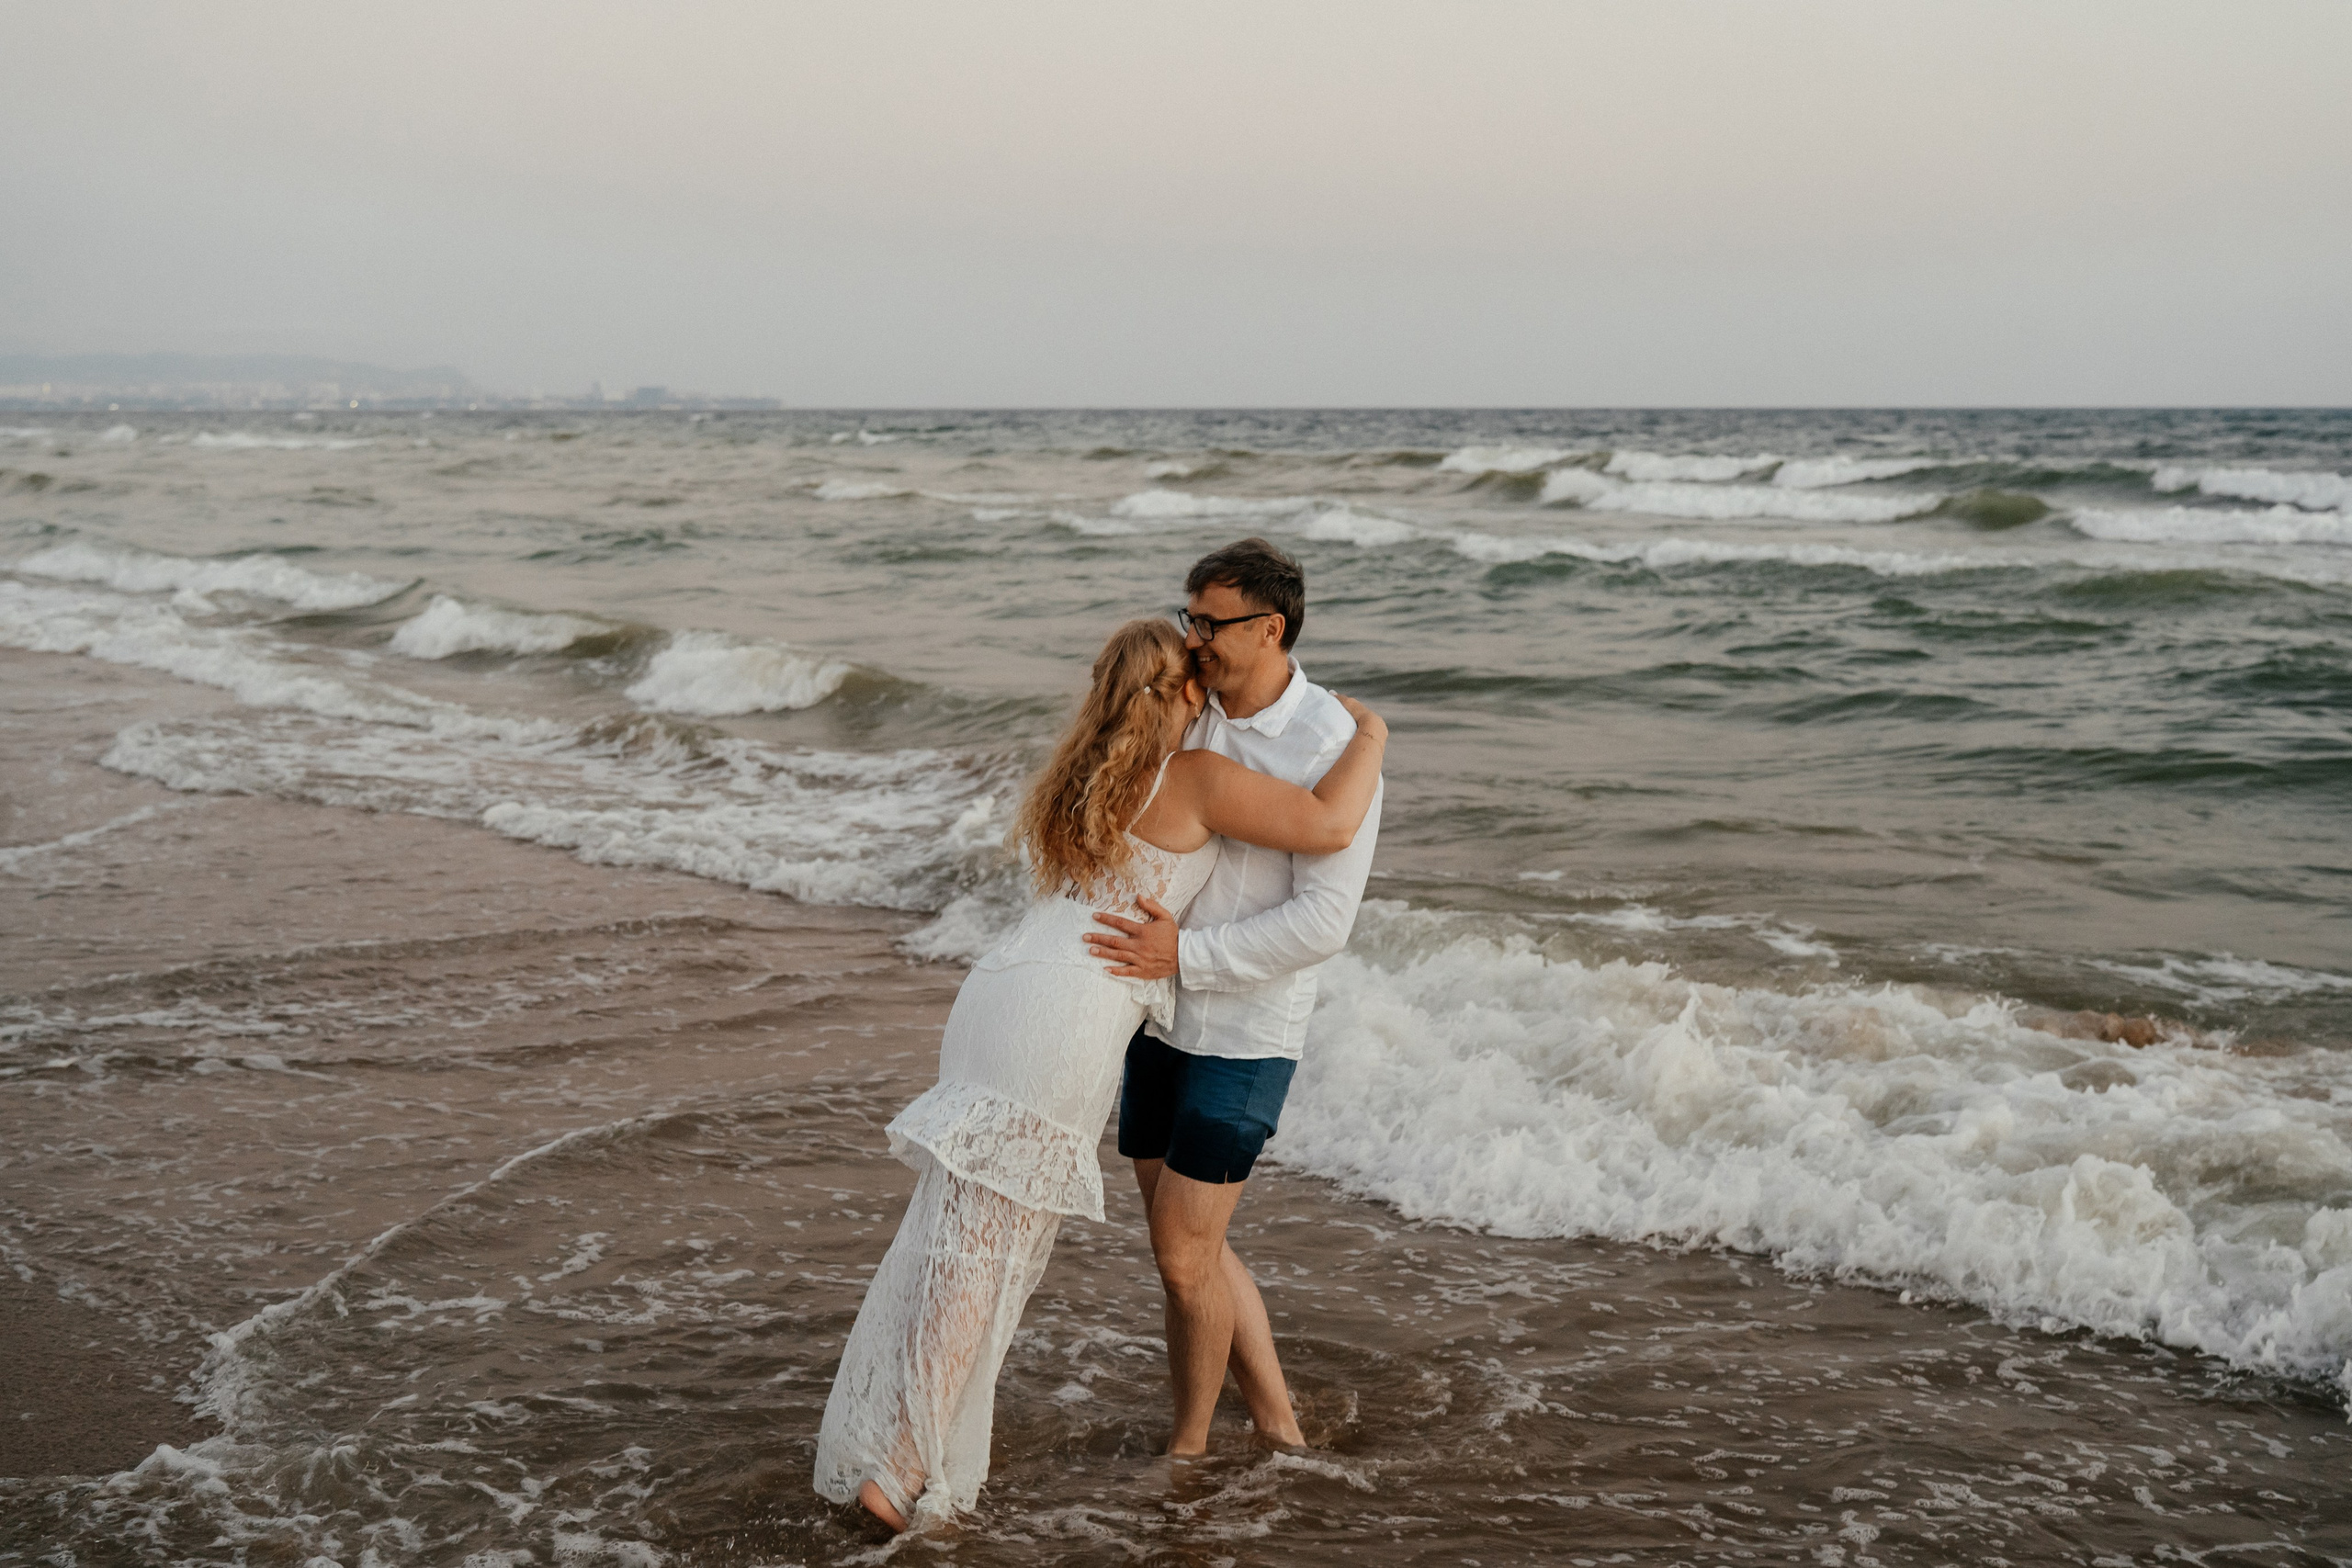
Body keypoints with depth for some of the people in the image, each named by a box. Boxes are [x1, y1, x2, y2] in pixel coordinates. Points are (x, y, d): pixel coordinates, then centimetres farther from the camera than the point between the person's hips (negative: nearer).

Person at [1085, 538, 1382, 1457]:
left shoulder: (1338, 751, -20)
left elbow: (1322, 923, -24)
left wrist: (1185, 955, -31)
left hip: (1249, 1036, -7)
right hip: (1164, 1019, 7)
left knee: (1183, 1256, -2)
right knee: (1189, 1245, 14)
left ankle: (1188, 1447, 22)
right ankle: (1278, 1427, 30)